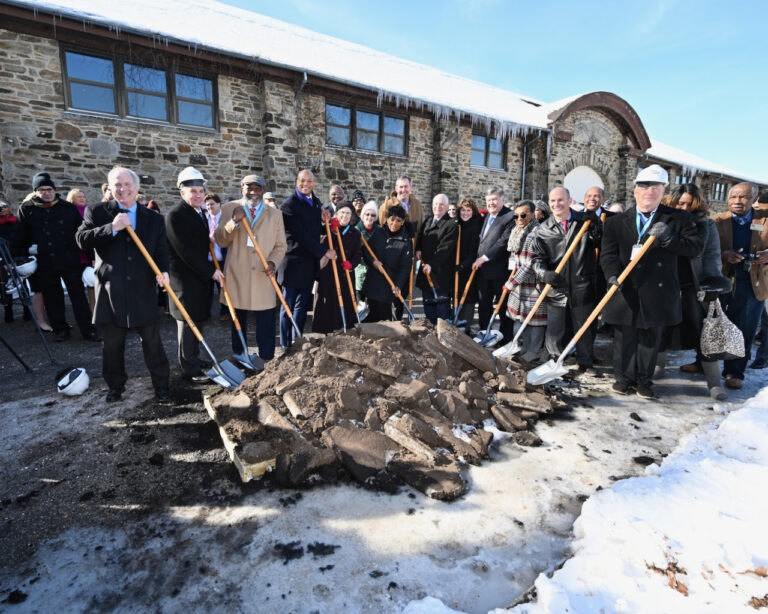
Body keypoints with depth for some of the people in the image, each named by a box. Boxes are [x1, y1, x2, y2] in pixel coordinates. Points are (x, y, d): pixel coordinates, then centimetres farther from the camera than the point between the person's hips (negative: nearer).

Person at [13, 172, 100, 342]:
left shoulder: (68, 207, 4)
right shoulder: (27, 209, 5)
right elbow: (20, 238, 8)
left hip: (70, 260, -1)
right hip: (44, 263, 1)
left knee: (79, 296, 0)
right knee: (52, 299, 9)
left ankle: (88, 329, 5)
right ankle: (60, 329, 21)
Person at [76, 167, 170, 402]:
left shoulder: (154, 219, 8)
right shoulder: (97, 212, 5)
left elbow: (161, 250, 3)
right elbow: (82, 240, -6)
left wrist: (163, 271, -16)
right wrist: (112, 228, -19)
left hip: (144, 290, 0)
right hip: (110, 289, 0)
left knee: (152, 340, 5)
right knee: (112, 343, 11)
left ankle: (161, 384, 18)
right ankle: (115, 385, 29)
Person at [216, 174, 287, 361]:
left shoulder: (275, 214, 8)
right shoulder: (229, 209, 5)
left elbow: (280, 245, 7)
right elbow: (220, 241, -1)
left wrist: (273, 262, -13)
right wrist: (234, 221, -17)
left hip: (263, 278, 0)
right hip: (236, 277, 0)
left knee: (266, 325, -2)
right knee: (238, 323, 13)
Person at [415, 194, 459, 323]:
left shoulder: (451, 225, -9)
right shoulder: (428, 221, 13)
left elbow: (445, 248, -17)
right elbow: (420, 237, 25)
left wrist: (431, 264, -22)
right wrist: (418, 249, 4)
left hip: (441, 272, -7)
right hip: (425, 270, 7)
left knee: (442, 303, -1)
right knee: (428, 303, 14)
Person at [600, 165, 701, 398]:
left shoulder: (679, 218, 6)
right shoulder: (616, 222, 4)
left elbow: (695, 247, 0)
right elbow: (608, 253, -2)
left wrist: (668, 238, -18)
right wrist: (613, 274, -20)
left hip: (657, 293, 1)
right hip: (627, 292, 0)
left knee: (650, 339, 11)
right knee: (624, 338, 8)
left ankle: (644, 380, 25)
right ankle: (623, 377, 24)